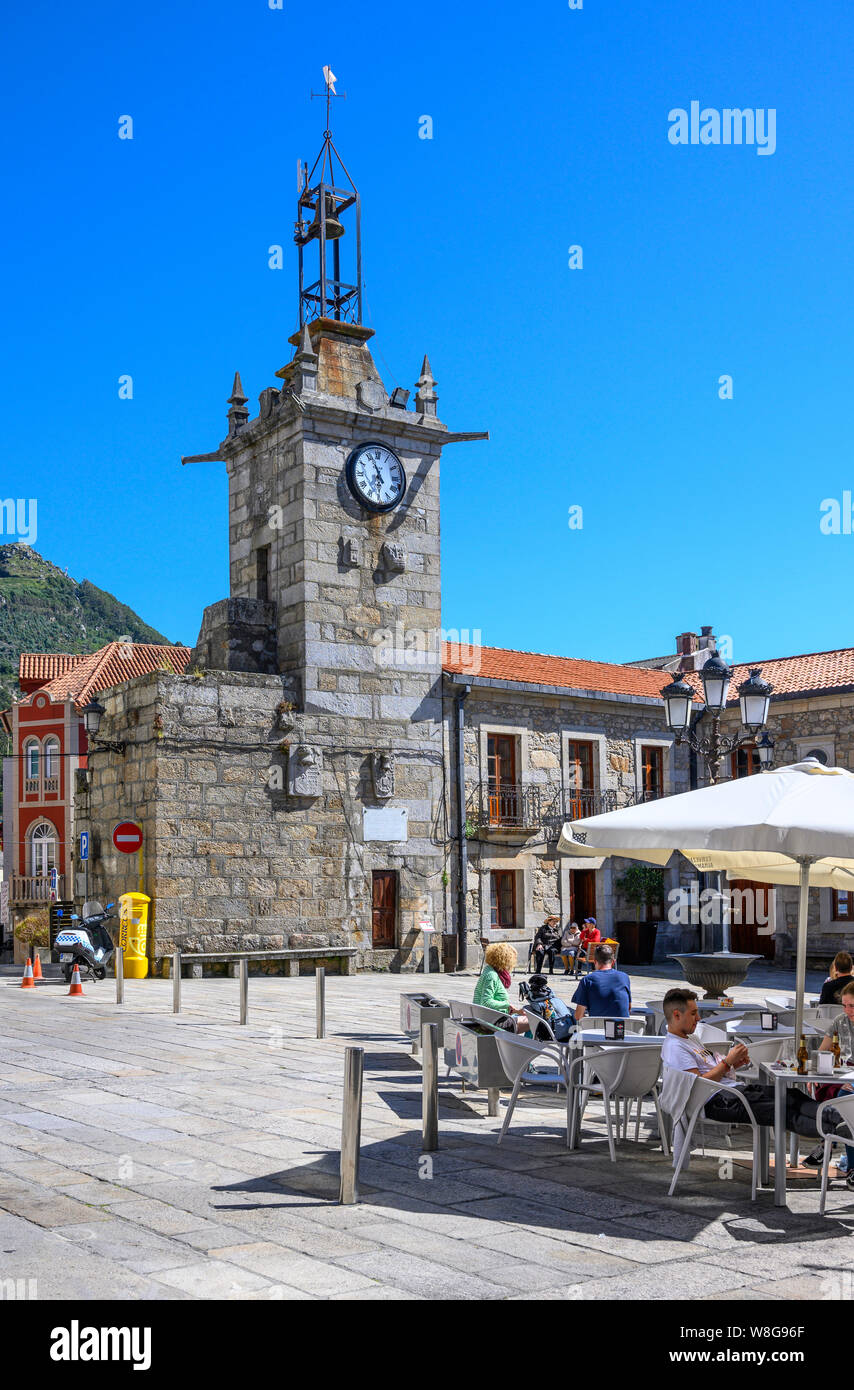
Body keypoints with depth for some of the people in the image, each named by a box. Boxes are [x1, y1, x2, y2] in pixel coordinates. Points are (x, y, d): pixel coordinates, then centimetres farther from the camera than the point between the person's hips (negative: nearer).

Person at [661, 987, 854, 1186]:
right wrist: (727, 1061, -13)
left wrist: (736, 1063, 8)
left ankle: (837, 1119, -24)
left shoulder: (690, 1039, 23)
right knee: (782, 1112, -23)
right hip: (720, 1101, -10)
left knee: (791, 1096, -10)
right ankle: (836, 1130, -34)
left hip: (736, 1088, 10)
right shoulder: (674, 1048, -10)